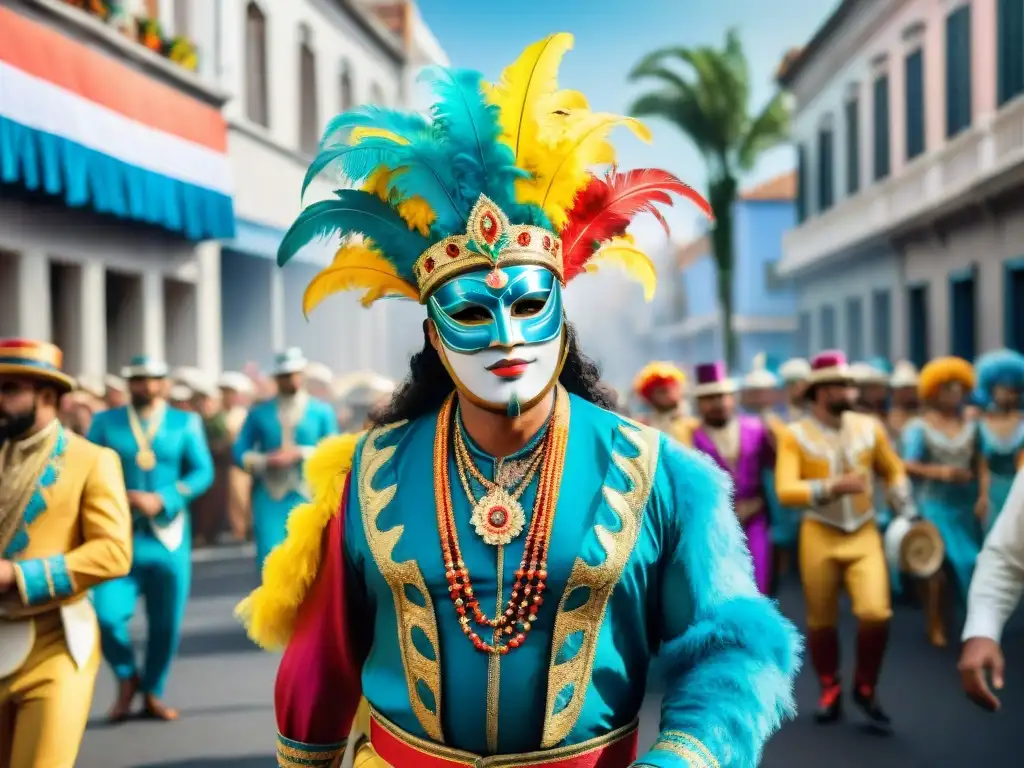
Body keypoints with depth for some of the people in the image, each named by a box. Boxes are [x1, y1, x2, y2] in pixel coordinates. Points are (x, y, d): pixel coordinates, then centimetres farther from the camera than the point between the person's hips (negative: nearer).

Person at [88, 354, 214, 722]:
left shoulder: (186, 423, 6)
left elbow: (202, 472, -1)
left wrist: (162, 501, -14)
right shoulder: (105, 422, 8)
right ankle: (127, 678, 14)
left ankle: (152, 693, 25)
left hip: (167, 536, 1)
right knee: (106, 615, -14)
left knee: (166, 622, 5)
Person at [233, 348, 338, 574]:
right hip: (269, 498, 0)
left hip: (308, 496, 0)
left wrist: (300, 454, -10)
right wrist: (265, 461, -12)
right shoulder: (259, 413, 9)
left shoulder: (322, 411, 7)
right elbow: (240, 452, 6)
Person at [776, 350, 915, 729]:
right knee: (821, 621, 7)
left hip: (864, 534, 2)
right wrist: (832, 488, -28)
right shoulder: (795, 434, -8)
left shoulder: (869, 427, 2)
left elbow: (894, 472, 15)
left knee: (876, 613, -14)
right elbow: (785, 491, -17)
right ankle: (830, 690, 30)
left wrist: (906, 514, 8)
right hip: (819, 537, -1)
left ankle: (865, 688, 10)